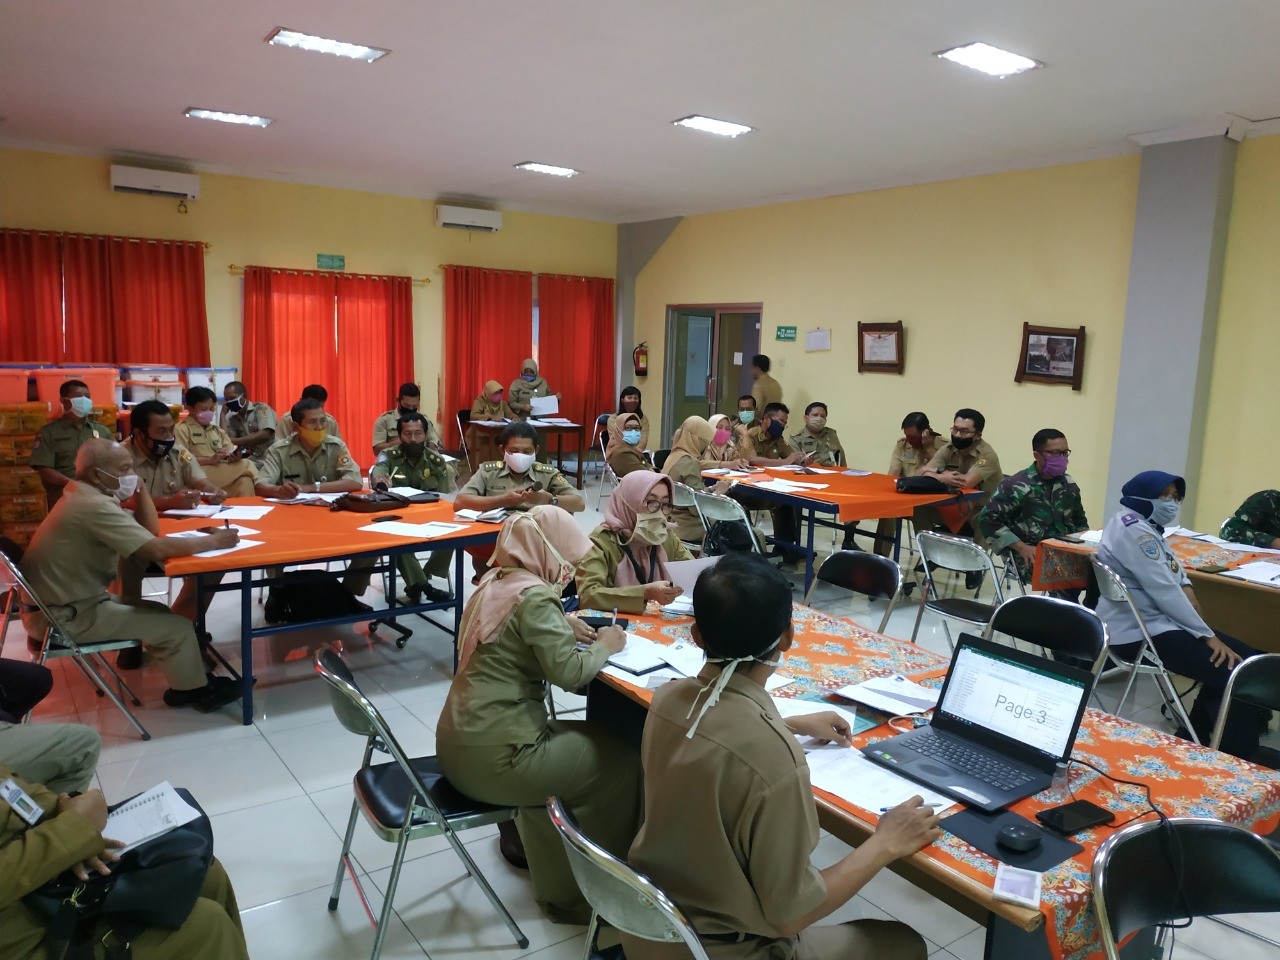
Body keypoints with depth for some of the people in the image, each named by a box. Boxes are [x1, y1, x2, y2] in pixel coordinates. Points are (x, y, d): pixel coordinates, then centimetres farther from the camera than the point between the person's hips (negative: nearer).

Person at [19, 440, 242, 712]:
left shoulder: (85, 496, 7)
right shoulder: (94, 506, -25)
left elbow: (149, 530, 10)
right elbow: (157, 549, -31)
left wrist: (139, 486, -2)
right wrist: (214, 541, -19)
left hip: (69, 601, 10)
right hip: (66, 616, -10)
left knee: (161, 616, 16)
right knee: (178, 627, -7)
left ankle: (188, 680, 23)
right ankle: (193, 690, 14)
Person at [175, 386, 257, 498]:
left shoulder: (218, 430, 27)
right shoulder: (182, 430, 6)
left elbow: (230, 453, 17)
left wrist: (235, 457, -9)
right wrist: (211, 460, -19)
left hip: (224, 471, 5)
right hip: (201, 473, -5)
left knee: (245, 480, -32)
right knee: (246, 465, -27)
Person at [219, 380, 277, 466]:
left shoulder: (261, 408, -1)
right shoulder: (233, 419, 17)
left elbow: (265, 435, -16)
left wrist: (235, 441, -13)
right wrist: (223, 413, 7)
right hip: (253, 462, 5)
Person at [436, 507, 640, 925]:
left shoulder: (494, 582, 7)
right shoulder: (533, 596, -19)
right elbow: (569, 672, -22)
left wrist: (564, 627, 11)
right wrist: (605, 646, -3)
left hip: (458, 745, 9)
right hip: (492, 758, -9)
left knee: (588, 738, 24)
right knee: (620, 761, 5)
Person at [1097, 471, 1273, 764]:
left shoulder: (1146, 528, 15)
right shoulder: (1134, 530, -19)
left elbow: (1176, 576, 14)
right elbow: (1165, 591, -22)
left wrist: (1186, 593, -9)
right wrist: (1208, 636, -16)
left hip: (1156, 622, 11)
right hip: (1140, 634, -11)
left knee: (1244, 656, 7)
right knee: (1234, 671, -13)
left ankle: (1196, 737, 16)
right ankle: (1241, 756, 6)